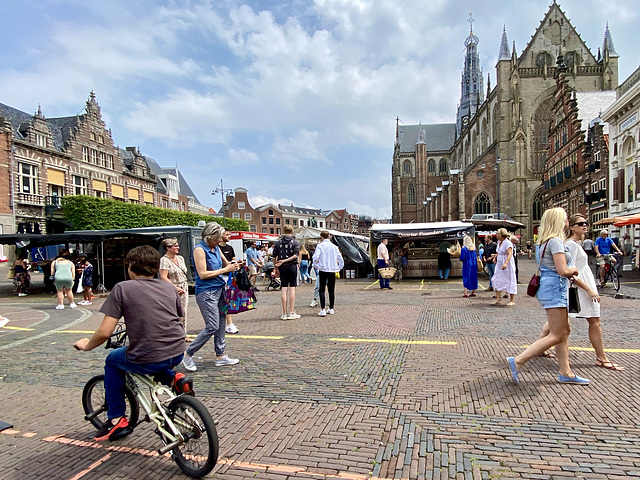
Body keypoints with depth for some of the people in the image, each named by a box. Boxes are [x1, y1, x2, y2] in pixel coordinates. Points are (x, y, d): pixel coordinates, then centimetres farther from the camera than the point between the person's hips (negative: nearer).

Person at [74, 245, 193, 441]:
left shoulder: (123, 288, -3)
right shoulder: (169, 287, 10)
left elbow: (104, 332, -7)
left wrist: (87, 345, 13)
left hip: (146, 360, -4)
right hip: (177, 354, 5)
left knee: (112, 360, 27)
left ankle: (116, 418, 28)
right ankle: (174, 379, 12)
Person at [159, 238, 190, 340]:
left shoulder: (180, 258, 13)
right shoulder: (164, 260, -10)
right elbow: (163, 277, -17)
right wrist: (175, 287, -21)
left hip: (184, 289, 7)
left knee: (183, 312, 8)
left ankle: (183, 335, 16)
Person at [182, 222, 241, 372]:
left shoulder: (216, 248, 12)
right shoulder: (199, 249, -12)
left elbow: (225, 263, 27)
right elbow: (203, 274, -18)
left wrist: (233, 266, 4)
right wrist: (225, 269, -14)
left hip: (219, 290, 8)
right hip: (206, 292, -8)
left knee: (221, 324, 10)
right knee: (212, 326, -10)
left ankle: (220, 356, 20)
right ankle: (188, 355, 6)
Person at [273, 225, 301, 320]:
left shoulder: (278, 243, 5)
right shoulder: (295, 242, -1)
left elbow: (274, 256, 3)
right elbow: (296, 255, -14)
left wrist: (276, 267, 12)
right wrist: (285, 260, -13)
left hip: (282, 267, 2)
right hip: (292, 266, -2)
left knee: (283, 289, 4)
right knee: (292, 288, 1)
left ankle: (284, 313, 6)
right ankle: (292, 313, 2)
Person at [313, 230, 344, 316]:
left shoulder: (320, 246, -5)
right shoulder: (334, 246, 7)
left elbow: (315, 257, -17)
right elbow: (340, 258, 9)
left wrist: (316, 265, -1)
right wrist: (339, 267, 19)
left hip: (323, 270, -4)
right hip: (332, 271, 4)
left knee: (322, 290, 0)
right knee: (331, 290, 11)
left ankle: (323, 310, -8)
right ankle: (331, 309, 17)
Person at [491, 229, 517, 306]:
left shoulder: (508, 243, -15)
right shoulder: (499, 242, 10)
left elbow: (509, 254, -26)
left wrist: (505, 263, -38)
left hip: (507, 265, -8)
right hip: (499, 265, 8)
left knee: (509, 282, 0)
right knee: (497, 282, 4)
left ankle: (512, 301, 8)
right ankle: (498, 299, 8)